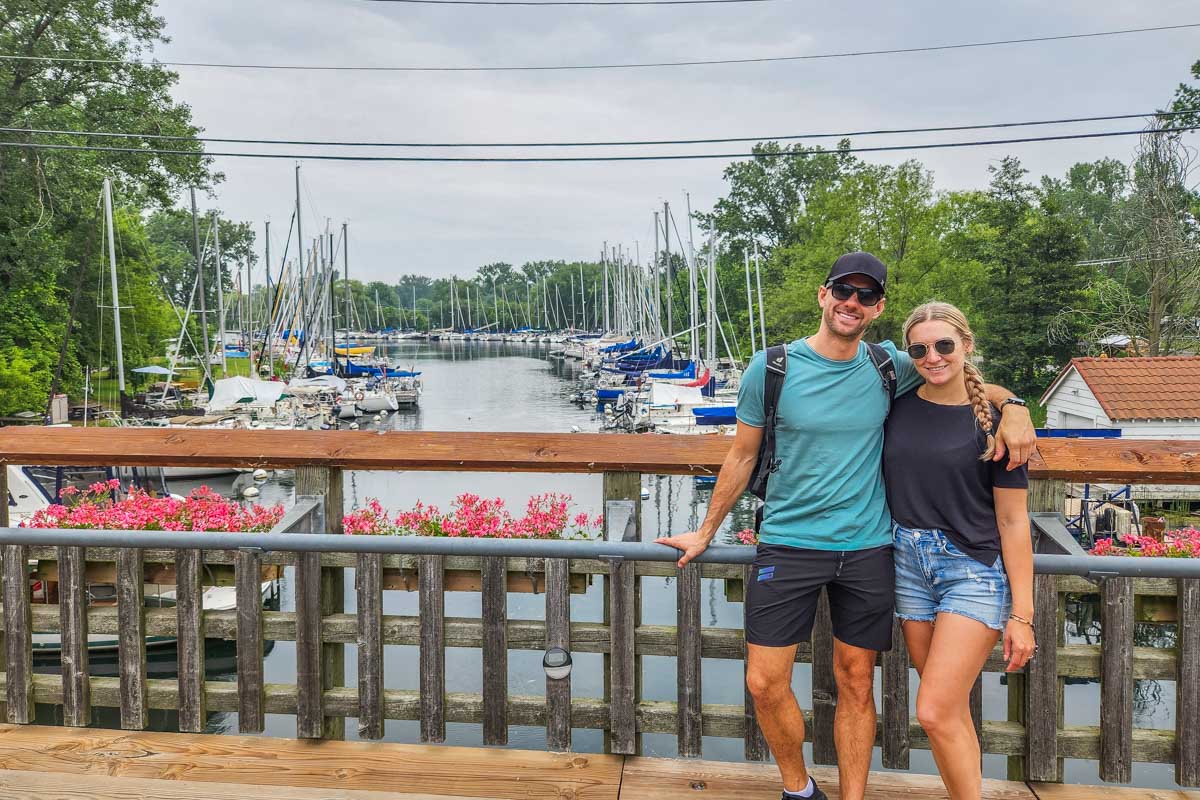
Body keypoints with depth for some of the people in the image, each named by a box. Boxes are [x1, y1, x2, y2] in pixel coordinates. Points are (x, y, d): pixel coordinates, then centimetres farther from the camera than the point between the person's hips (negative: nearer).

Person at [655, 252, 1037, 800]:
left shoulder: (889, 366, 1)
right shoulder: (770, 368, -4)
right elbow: (743, 455, 6)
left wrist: (1012, 407, -5)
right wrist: (706, 532, 11)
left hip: (867, 548, 2)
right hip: (787, 543, -1)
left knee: (856, 684, 10)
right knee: (764, 683, -3)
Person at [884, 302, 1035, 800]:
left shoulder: (993, 421, -7)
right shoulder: (896, 408, 3)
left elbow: (1012, 521, -6)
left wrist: (1021, 615, -8)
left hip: (975, 571, -4)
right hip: (909, 566, 4)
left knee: (935, 713, -11)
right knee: (952, 711, 12)